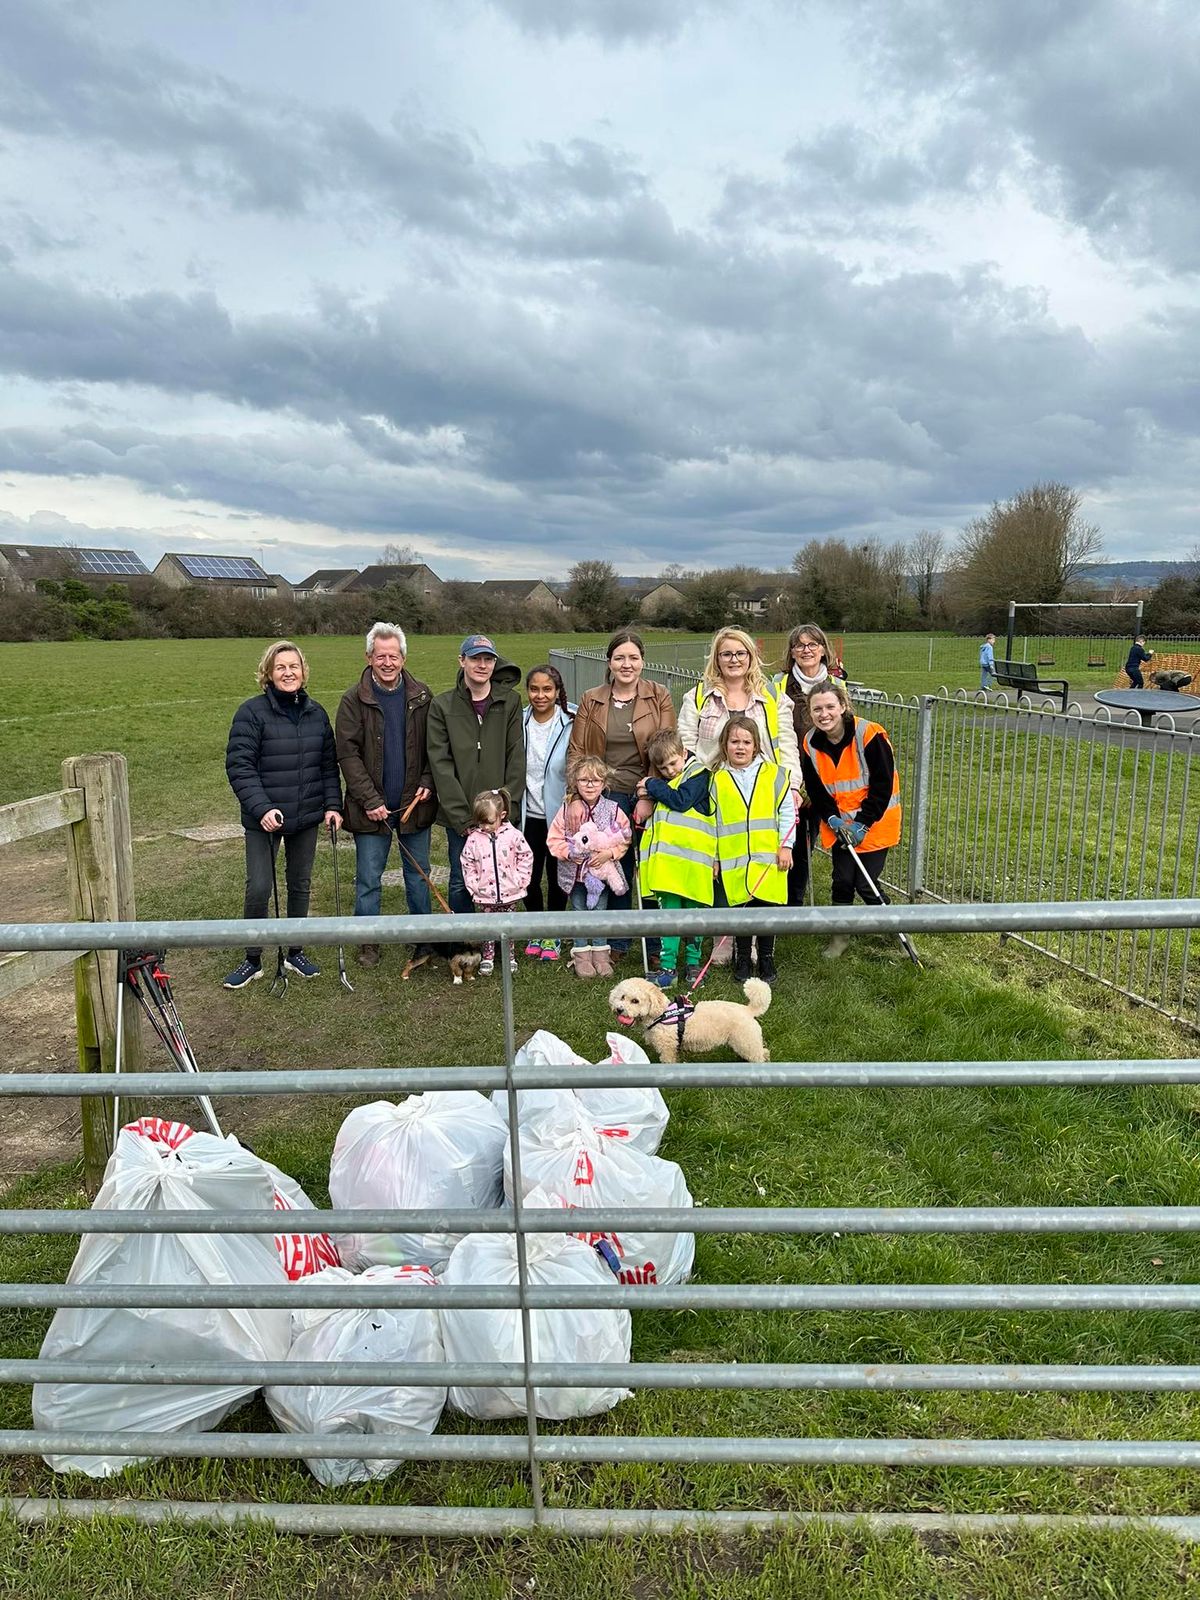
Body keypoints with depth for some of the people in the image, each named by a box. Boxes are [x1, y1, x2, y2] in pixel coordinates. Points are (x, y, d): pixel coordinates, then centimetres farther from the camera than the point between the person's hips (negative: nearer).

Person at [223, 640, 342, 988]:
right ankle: (252, 960, 12)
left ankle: (295, 952, 28)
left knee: (300, 884, 13)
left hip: (307, 817, 5)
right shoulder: (252, 711, -9)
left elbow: (328, 763, 11)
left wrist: (332, 805, 1)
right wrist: (262, 808, -23)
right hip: (264, 819, -4)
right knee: (259, 888, -5)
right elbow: (239, 766, -13)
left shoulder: (316, 712, 7)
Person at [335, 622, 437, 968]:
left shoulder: (421, 696, 2)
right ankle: (368, 941, 20)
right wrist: (370, 800, -14)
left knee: (419, 877, 13)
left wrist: (427, 782, -8)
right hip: (371, 807, -2)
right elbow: (348, 754, -9)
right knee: (368, 879, 6)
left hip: (414, 804, 2)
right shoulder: (354, 700, -6)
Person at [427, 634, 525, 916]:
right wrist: (462, 817, -11)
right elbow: (440, 764, -4)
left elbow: (516, 758, 0)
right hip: (458, 817, 0)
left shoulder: (510, 701, 3)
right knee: (460, 882, 6)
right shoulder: (442, 705, 1)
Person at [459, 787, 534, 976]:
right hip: (485, 896, 1)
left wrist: (519, 880, -5)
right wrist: (474, 886, -3)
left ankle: (510, 956, 25)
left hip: (509, 893, 0)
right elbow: (468, 865, 2)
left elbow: (526, 857, 0)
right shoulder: (474, 838, -6)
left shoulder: (513, 835, -9)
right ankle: (487, 958, 20)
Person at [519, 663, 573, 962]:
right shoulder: (518, 723, -2)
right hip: (528, 814, 2)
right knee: (529, 876, 7)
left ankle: (553, 934, 26)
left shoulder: (570, 725, -9)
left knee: (557, 876, 9)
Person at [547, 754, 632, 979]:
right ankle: (581, 955, 21)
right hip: (574, 873, 0)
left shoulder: (613, 810, -7)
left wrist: (609, 853, -17)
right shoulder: (567, 809, -8)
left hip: (602, 872, 0)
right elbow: (554, 839, -4)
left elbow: (624, 839, -3)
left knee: (599, 912, 10)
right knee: (579, 913, 10)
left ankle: (600, 953, 23)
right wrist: (568, 852, -19)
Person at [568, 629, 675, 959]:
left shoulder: (659, 697, 1)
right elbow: (576, 751, 4)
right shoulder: (591, 701, 6)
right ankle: (617, 942, 23)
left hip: (649, 798, -1)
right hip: (608, 796, 1)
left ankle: (657, 946, 18)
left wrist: (649, 798, -12)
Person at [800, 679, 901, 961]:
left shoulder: (869, 734, -19)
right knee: (842, 879, 3)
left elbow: (883, 784, -16)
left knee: (865, 884, -4)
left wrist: (863, 823, -17)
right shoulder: (810, 743, -4)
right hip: (838, 824, 4)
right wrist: (833, 818, -11)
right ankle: (840, 936, 23)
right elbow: (815, 789, 4)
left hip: (874, 823, -4)